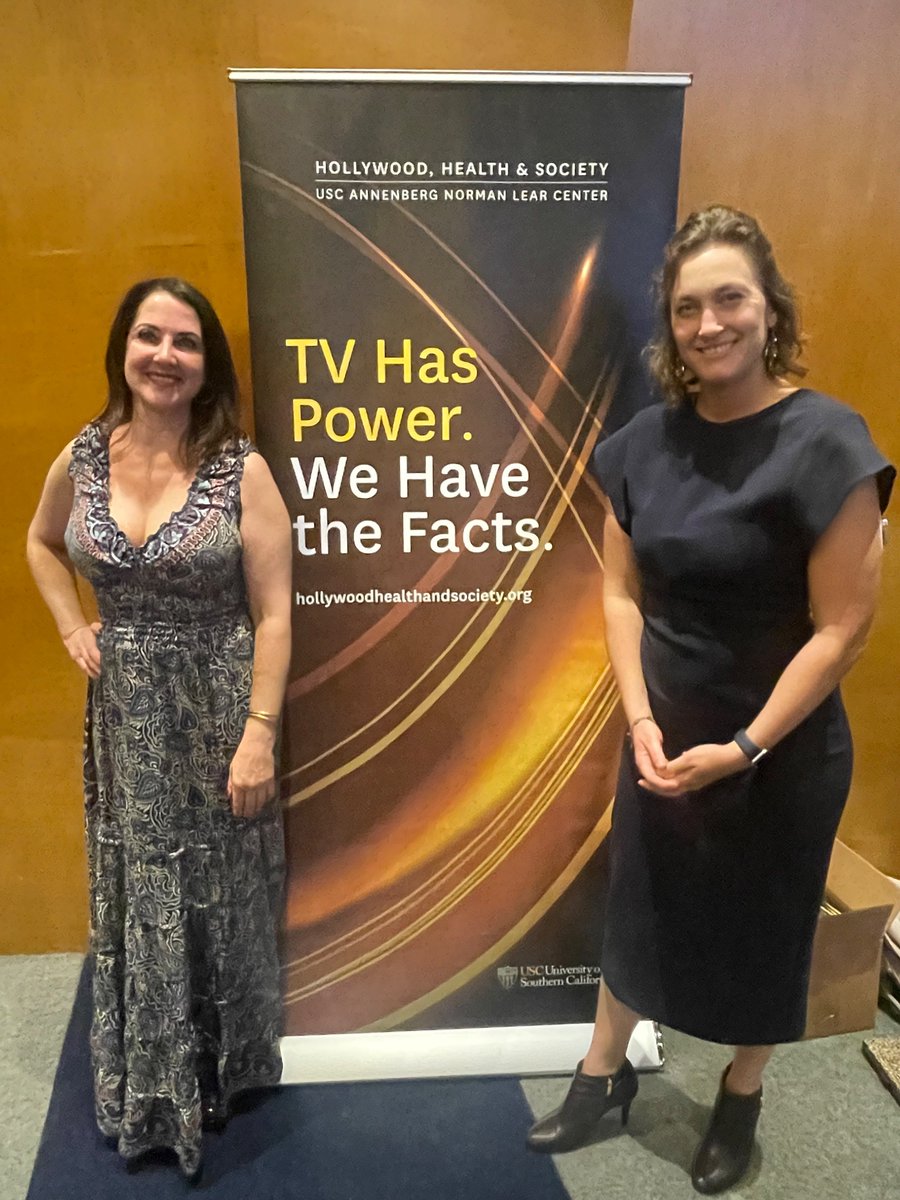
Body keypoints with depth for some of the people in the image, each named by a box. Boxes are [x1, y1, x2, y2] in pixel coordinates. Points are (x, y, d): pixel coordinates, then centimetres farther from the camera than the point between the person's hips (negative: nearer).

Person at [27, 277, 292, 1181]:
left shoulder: (241, 469, -12)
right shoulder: (81, 458, 0)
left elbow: (273, 616, -12)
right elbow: (42, 543, 20)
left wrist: (260, 734, -15)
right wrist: (73, 630, 6)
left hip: (216, 713, -3)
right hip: (122, 715, 4)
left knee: (216, 899, 13)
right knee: (134, 901, 17)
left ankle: (215, 1076, 41)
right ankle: (144, 1092, 42)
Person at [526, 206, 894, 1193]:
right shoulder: (644, 443, -3)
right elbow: (622, 591, 1)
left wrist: (746, 748, -17)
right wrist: (641, 719, -9)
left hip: (783, 753, -4)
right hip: (664, 734, 4)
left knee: (760, 928, 17)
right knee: (637, 908, 19)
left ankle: (741, 1100, 45)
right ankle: (603, 1074, 44)